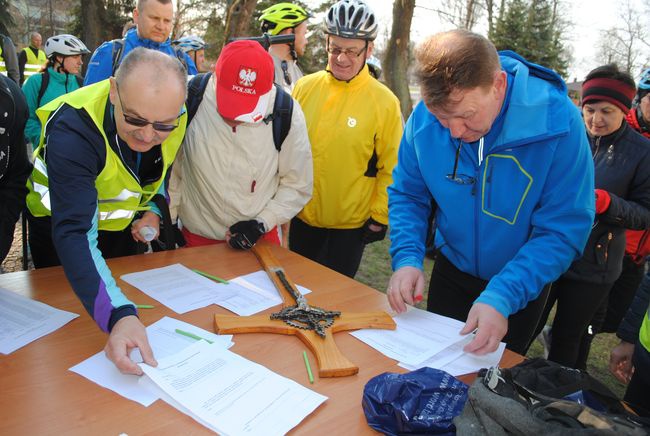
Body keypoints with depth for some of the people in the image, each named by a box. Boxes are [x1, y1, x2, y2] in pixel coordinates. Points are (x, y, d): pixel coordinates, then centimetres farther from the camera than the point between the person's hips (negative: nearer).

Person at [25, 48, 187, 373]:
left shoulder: (178, 116, -24)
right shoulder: (73, 130, -40)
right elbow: (74, 233, -48)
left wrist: (155, 209, -15)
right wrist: (119, 316, -61)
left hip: (125, 222, 4)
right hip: (61, 219, -3)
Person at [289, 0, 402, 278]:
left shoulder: (384, 101, -11)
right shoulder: (305, 87, -2)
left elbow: (391, 169, -7)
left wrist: (379, 216, -6)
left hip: (352, 223, -3)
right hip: (302, 215, 4)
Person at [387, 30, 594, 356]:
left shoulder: (557, 121, -29)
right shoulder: (424, 117, -20)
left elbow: (564, 230, -27)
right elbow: (407, 195, -8)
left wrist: (502, 297, -39)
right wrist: (407, 258, -25)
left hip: (523, 284, -2)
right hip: (451, 270, 3)